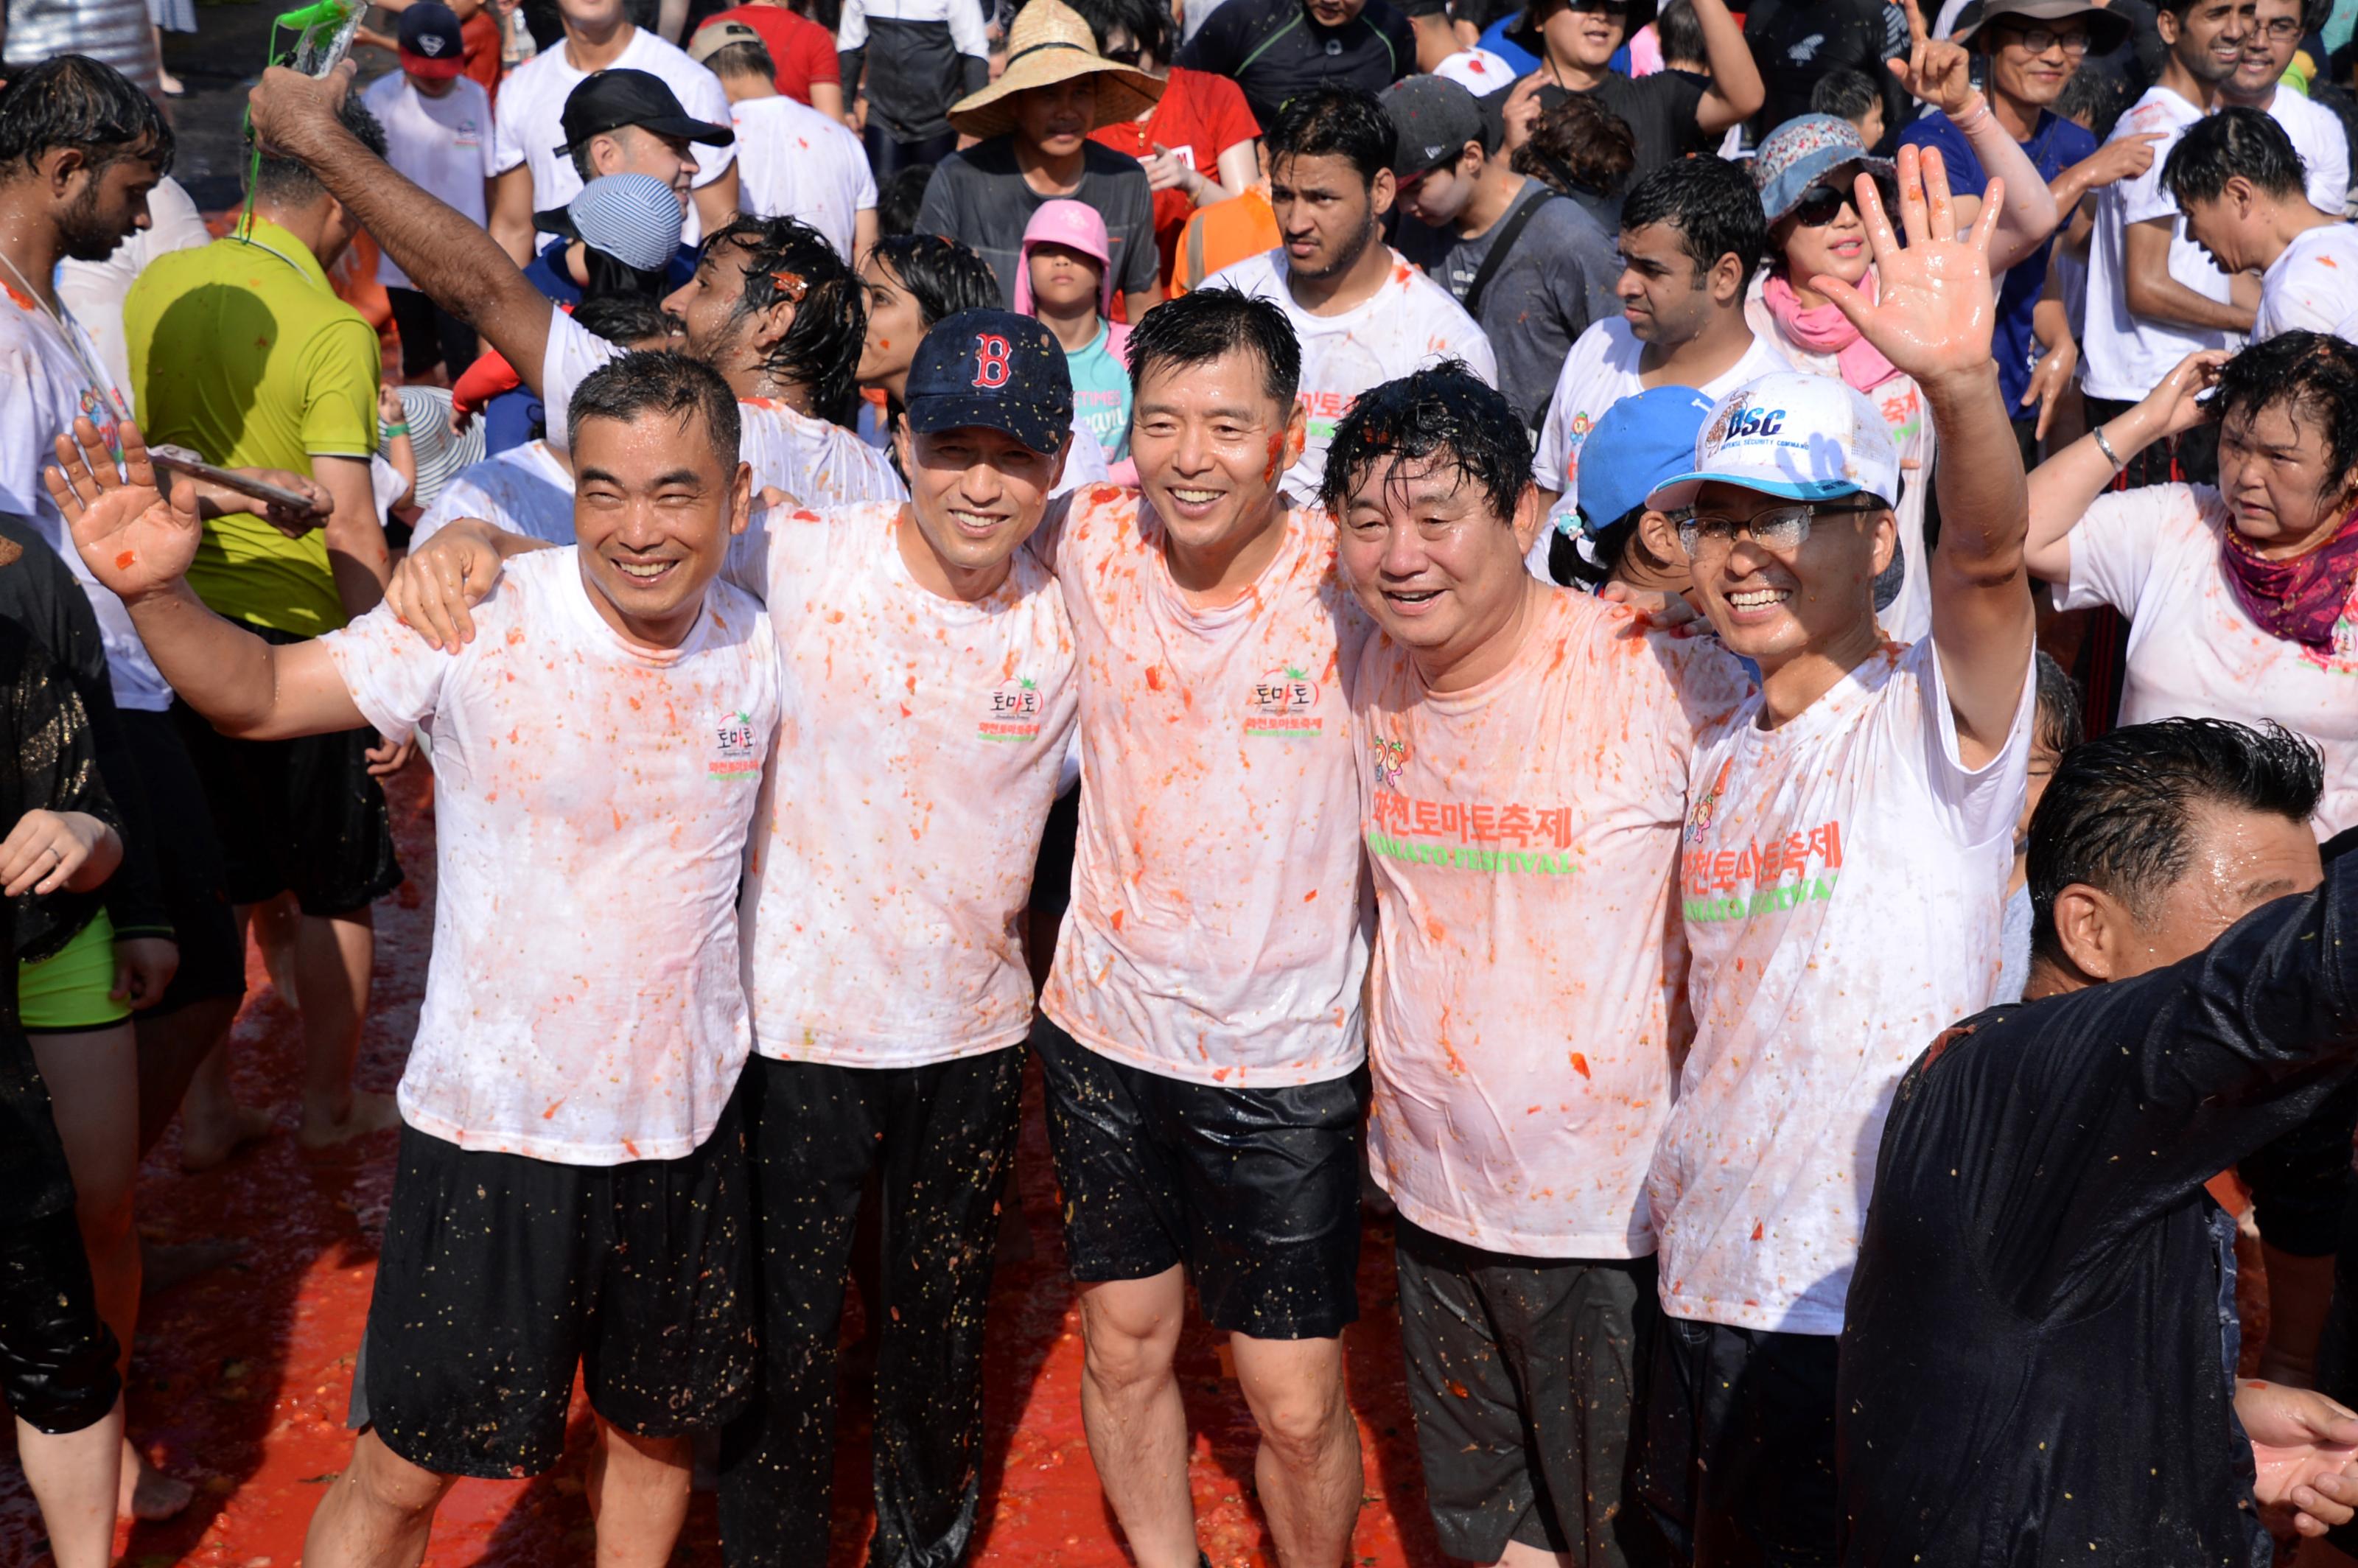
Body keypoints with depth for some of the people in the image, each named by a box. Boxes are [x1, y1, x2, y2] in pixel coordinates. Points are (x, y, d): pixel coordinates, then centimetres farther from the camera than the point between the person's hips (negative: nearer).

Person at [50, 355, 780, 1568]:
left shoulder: (764, 652, -4)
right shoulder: (479, 625, -16)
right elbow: (254, 695, -11)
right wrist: (155, 592, -31)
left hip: (687, 1133, 4)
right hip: (490, 1131, -3)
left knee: (656, 1429, 22)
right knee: (402, 1469, 7)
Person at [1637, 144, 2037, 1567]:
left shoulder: (1934, 714, -10)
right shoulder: (1718, 759, 11)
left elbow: (1989, 561, -31)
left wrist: (1962, 382, -48)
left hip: (1873, 1302, -7)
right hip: (1707, 1277, 7)